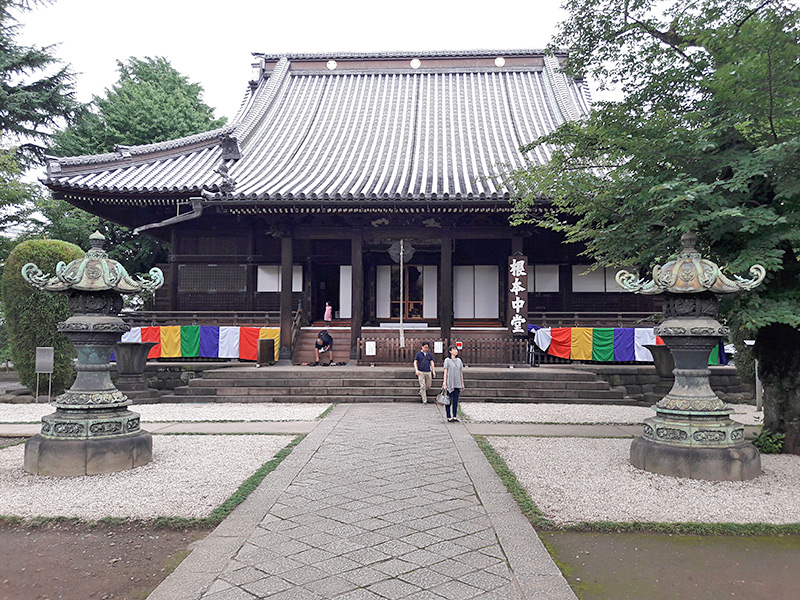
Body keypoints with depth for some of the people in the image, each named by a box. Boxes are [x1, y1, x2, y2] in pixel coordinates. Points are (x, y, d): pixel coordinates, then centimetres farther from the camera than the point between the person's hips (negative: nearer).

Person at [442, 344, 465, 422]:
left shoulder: (459, 360, 11)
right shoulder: (447, 360, -3)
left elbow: (461, 372, 14)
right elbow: (445, 372, -5)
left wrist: (462, 383, 12)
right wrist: (444, 383, -10)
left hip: (457, 384, 4)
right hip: (449, 383, -4)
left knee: (455, 401, 6)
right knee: (449, 401, 1)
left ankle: (455, 417, 12)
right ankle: (449, 417, 7)